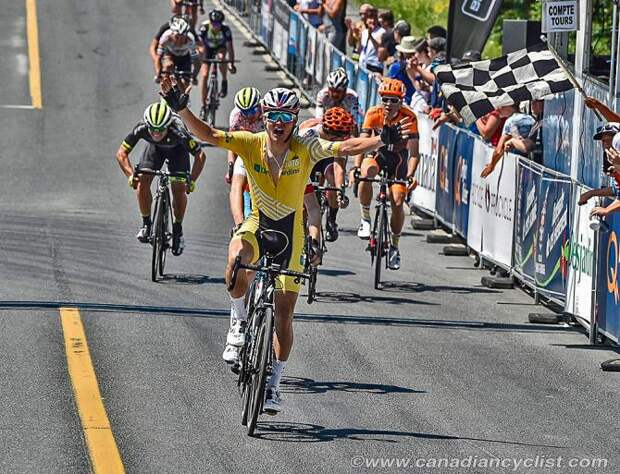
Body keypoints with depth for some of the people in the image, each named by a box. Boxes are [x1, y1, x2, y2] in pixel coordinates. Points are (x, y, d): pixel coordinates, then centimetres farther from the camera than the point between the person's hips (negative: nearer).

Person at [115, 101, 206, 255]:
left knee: (179, 189, -13)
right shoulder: (141, 129, -37)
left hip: (177, 149, -2)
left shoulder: (178, 132, -42)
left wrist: (192, 181, -41)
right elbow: (121, 153, -30)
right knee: (142, 183, -16)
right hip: (155, 148, 2)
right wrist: (131, 175, -44)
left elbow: (200, 156, -32)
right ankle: (146, 224, 3)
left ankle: (178, 229, 8)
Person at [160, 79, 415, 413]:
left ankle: (273, 382, 16)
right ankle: (239, 321, -12)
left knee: (284, 314, 1)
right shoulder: (250, 144, -12)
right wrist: (181, 109, -35)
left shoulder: (305, 149, -13)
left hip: (290, 231, 0)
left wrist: (383, 140, -37)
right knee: (236, 259, -37)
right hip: (257, 225, 0)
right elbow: (208, 135, -19)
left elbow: (345, 148, -22)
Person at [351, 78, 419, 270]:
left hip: (399, 157, 0)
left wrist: (410, 175, -42)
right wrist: (356, 167, -42)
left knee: (397, 202, -13)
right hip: (378, 153, 0)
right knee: (366, 172, -35)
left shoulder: (409, 117, -24)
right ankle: (365, 220, -20)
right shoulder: (373, 114, -21)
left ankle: (394, 246, 10)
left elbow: (413, 152, -27)